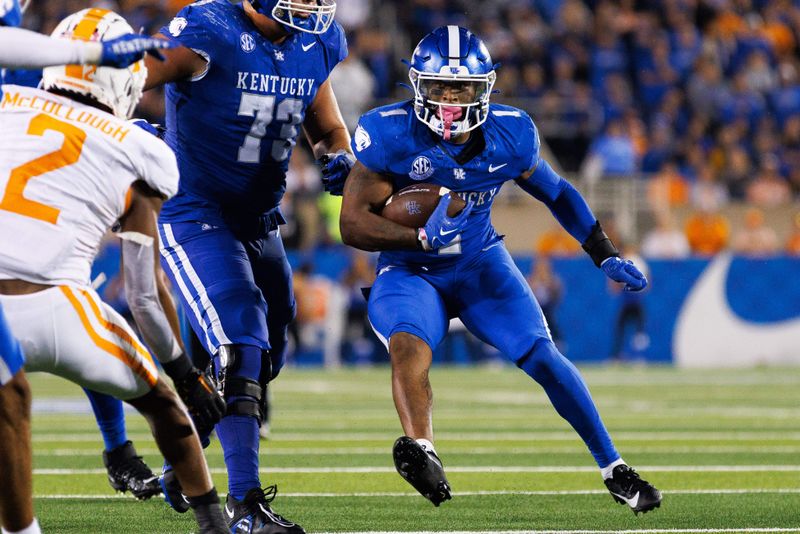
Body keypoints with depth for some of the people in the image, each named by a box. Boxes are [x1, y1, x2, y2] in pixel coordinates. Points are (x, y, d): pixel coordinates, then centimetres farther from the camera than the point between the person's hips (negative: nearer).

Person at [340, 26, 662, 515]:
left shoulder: (509, 136, -11)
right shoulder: (390, 136, -20)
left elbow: (557, 193, 7)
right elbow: (353, 223, -19)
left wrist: (607, 256, 4)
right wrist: (422, 237, -34)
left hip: (481, 265, 2)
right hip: (410, 269, -2)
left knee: (543, 359, -10)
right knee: (408, 345, -33)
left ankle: (614, 470, 3)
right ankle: (421, 451, -52)